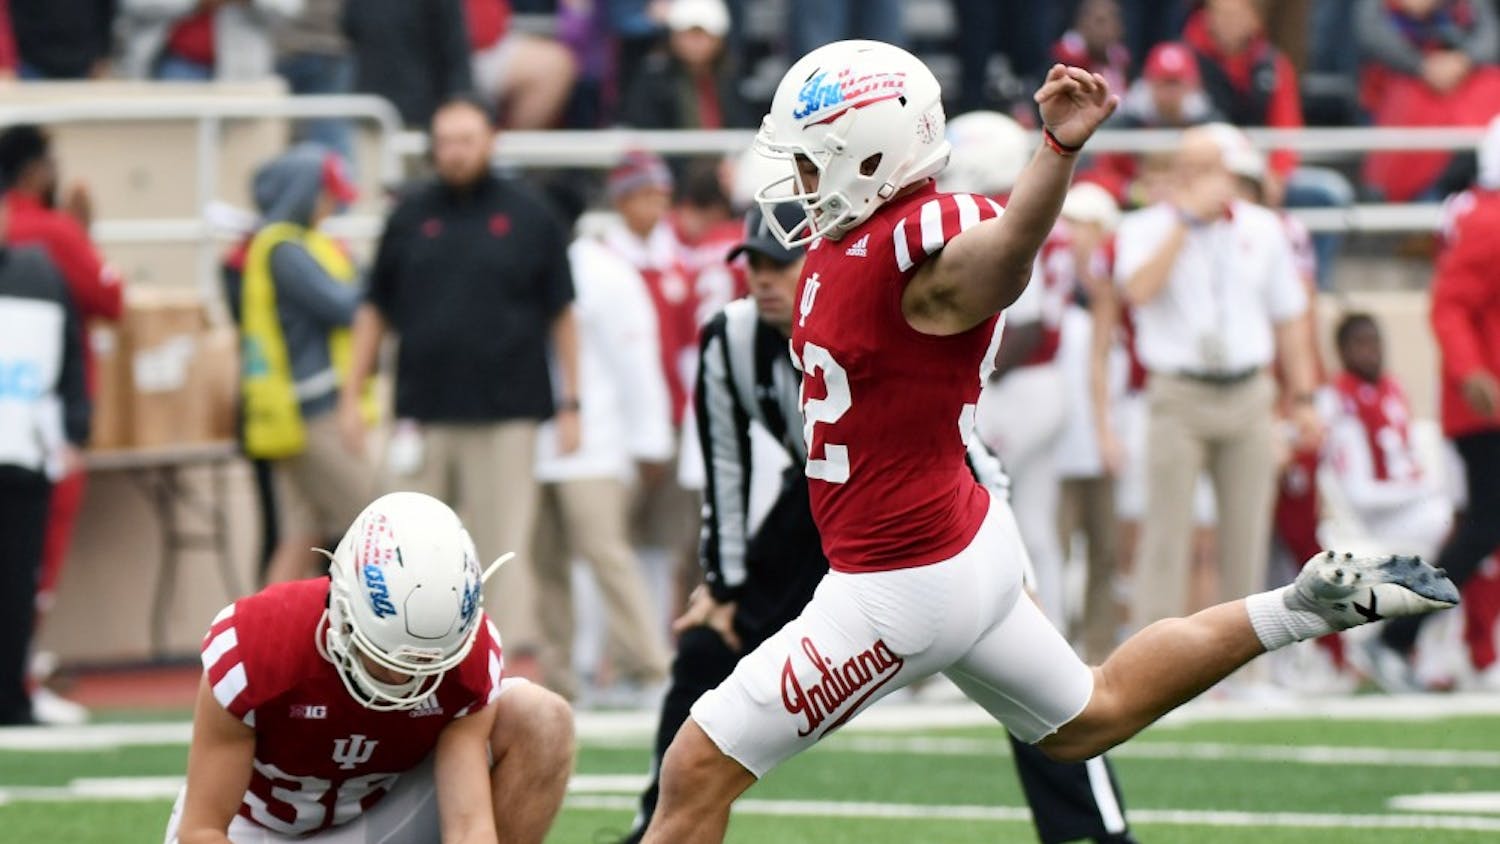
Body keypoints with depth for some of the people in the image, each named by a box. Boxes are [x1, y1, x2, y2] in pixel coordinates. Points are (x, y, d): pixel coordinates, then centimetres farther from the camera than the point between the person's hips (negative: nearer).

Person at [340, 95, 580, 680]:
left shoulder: (528, 216, 5)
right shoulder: (411, 216, 10)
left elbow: (561, 315, 7)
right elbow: (374, 312, 13)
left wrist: (569, 404, 3)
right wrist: (351, 396, 7)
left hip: (504, 413, -2)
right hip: (423, 412, 2)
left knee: (506, 543, -4)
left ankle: (520, 655, -1)